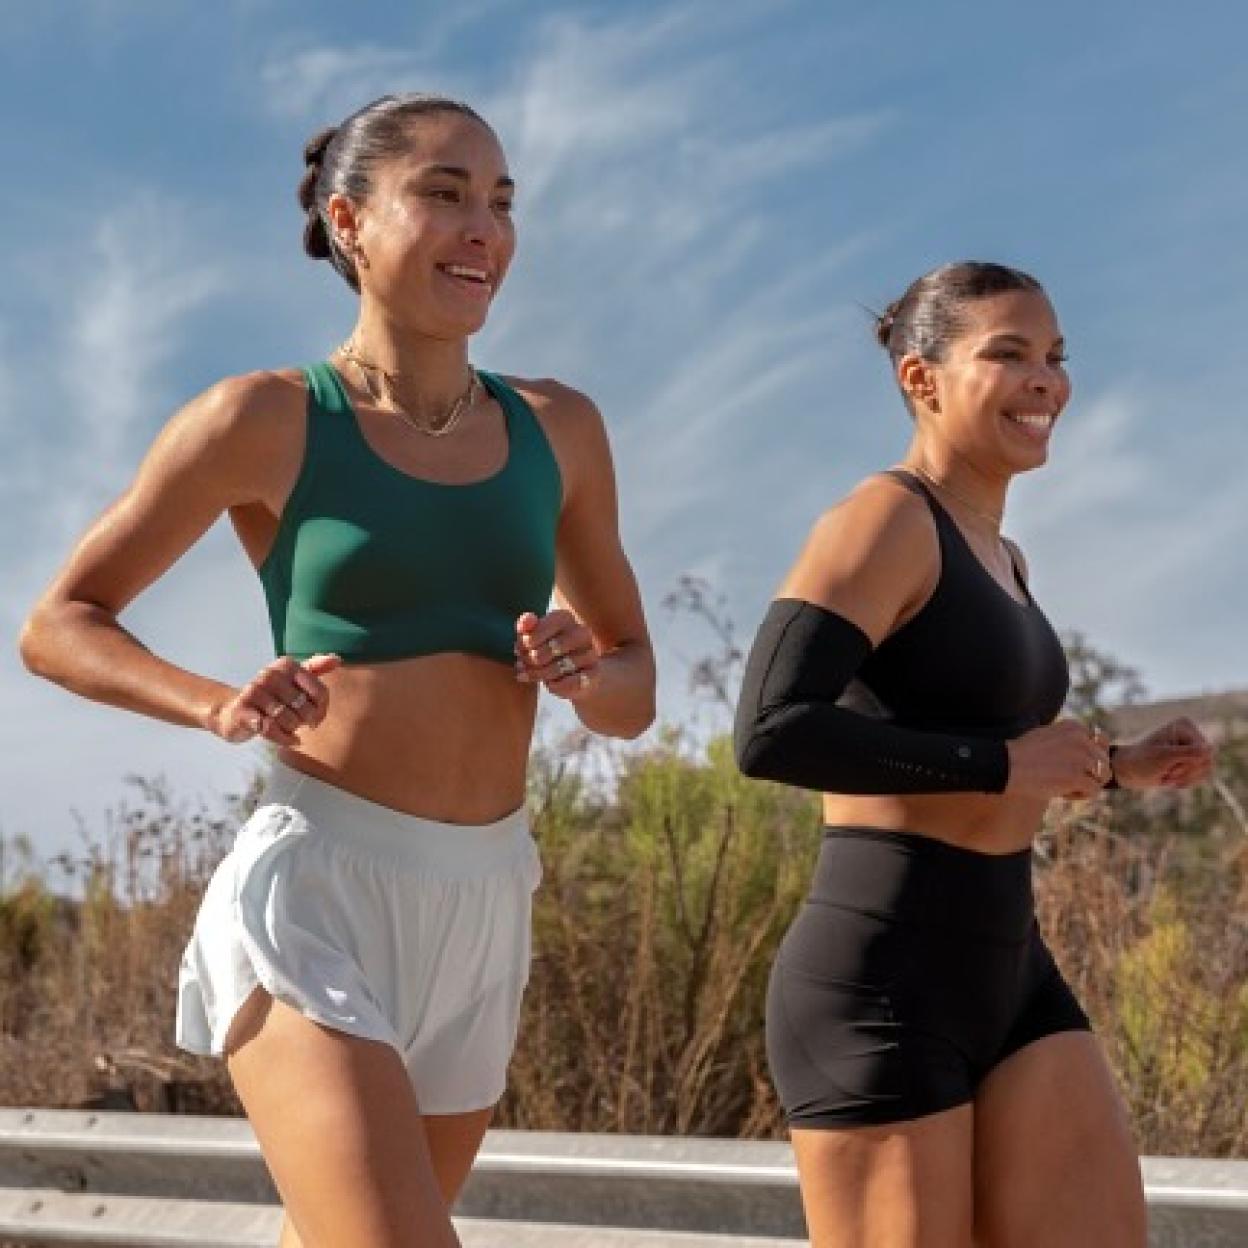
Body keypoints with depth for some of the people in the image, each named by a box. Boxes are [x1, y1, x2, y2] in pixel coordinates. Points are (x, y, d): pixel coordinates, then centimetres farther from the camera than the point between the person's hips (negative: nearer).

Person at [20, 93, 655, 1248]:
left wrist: (583, 674, -7)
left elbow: (636, 695, 17)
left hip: (478, 912, 6)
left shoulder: (557, 429, 9)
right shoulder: (269, 419, -3)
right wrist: (221, 707, -15)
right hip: (315, 896, -5)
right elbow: (58, 625, 3)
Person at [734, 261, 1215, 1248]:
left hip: (1007, 975, 9)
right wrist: (1006, 764, -18)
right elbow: (773, 733, -24)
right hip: (880, 989, -9)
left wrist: (1117, 768, 15)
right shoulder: (888, 518, -11)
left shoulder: (999, 557, 18)